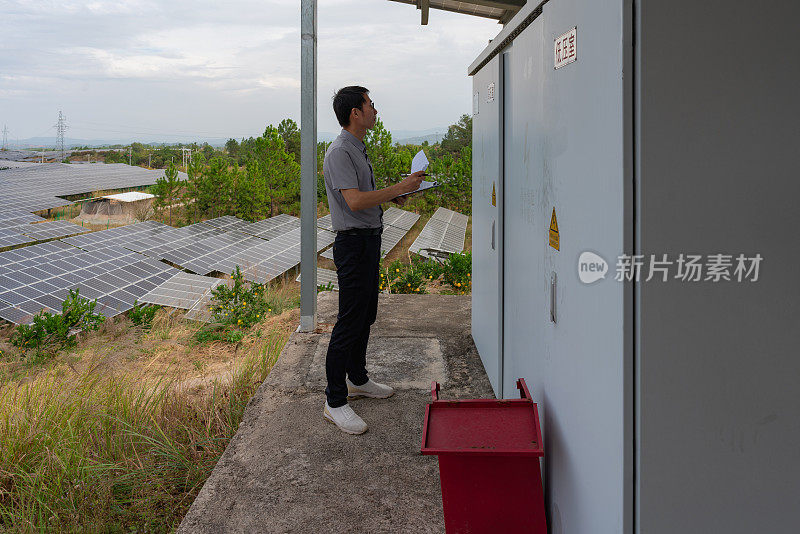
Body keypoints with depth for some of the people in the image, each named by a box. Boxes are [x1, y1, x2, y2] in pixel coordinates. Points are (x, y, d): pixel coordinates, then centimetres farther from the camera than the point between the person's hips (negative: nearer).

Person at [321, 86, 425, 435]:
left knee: (366, 315, 18)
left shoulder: (357, 150, 16)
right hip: (353, 243, -10)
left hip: (369, 239, 10)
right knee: (349, 322, -8)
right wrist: (399, 188, -22)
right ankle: (335, 401, -1)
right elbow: (354, 201, -28)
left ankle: (358, 380, 33)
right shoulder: (340, 152, -17)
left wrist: (392, 196, 11)